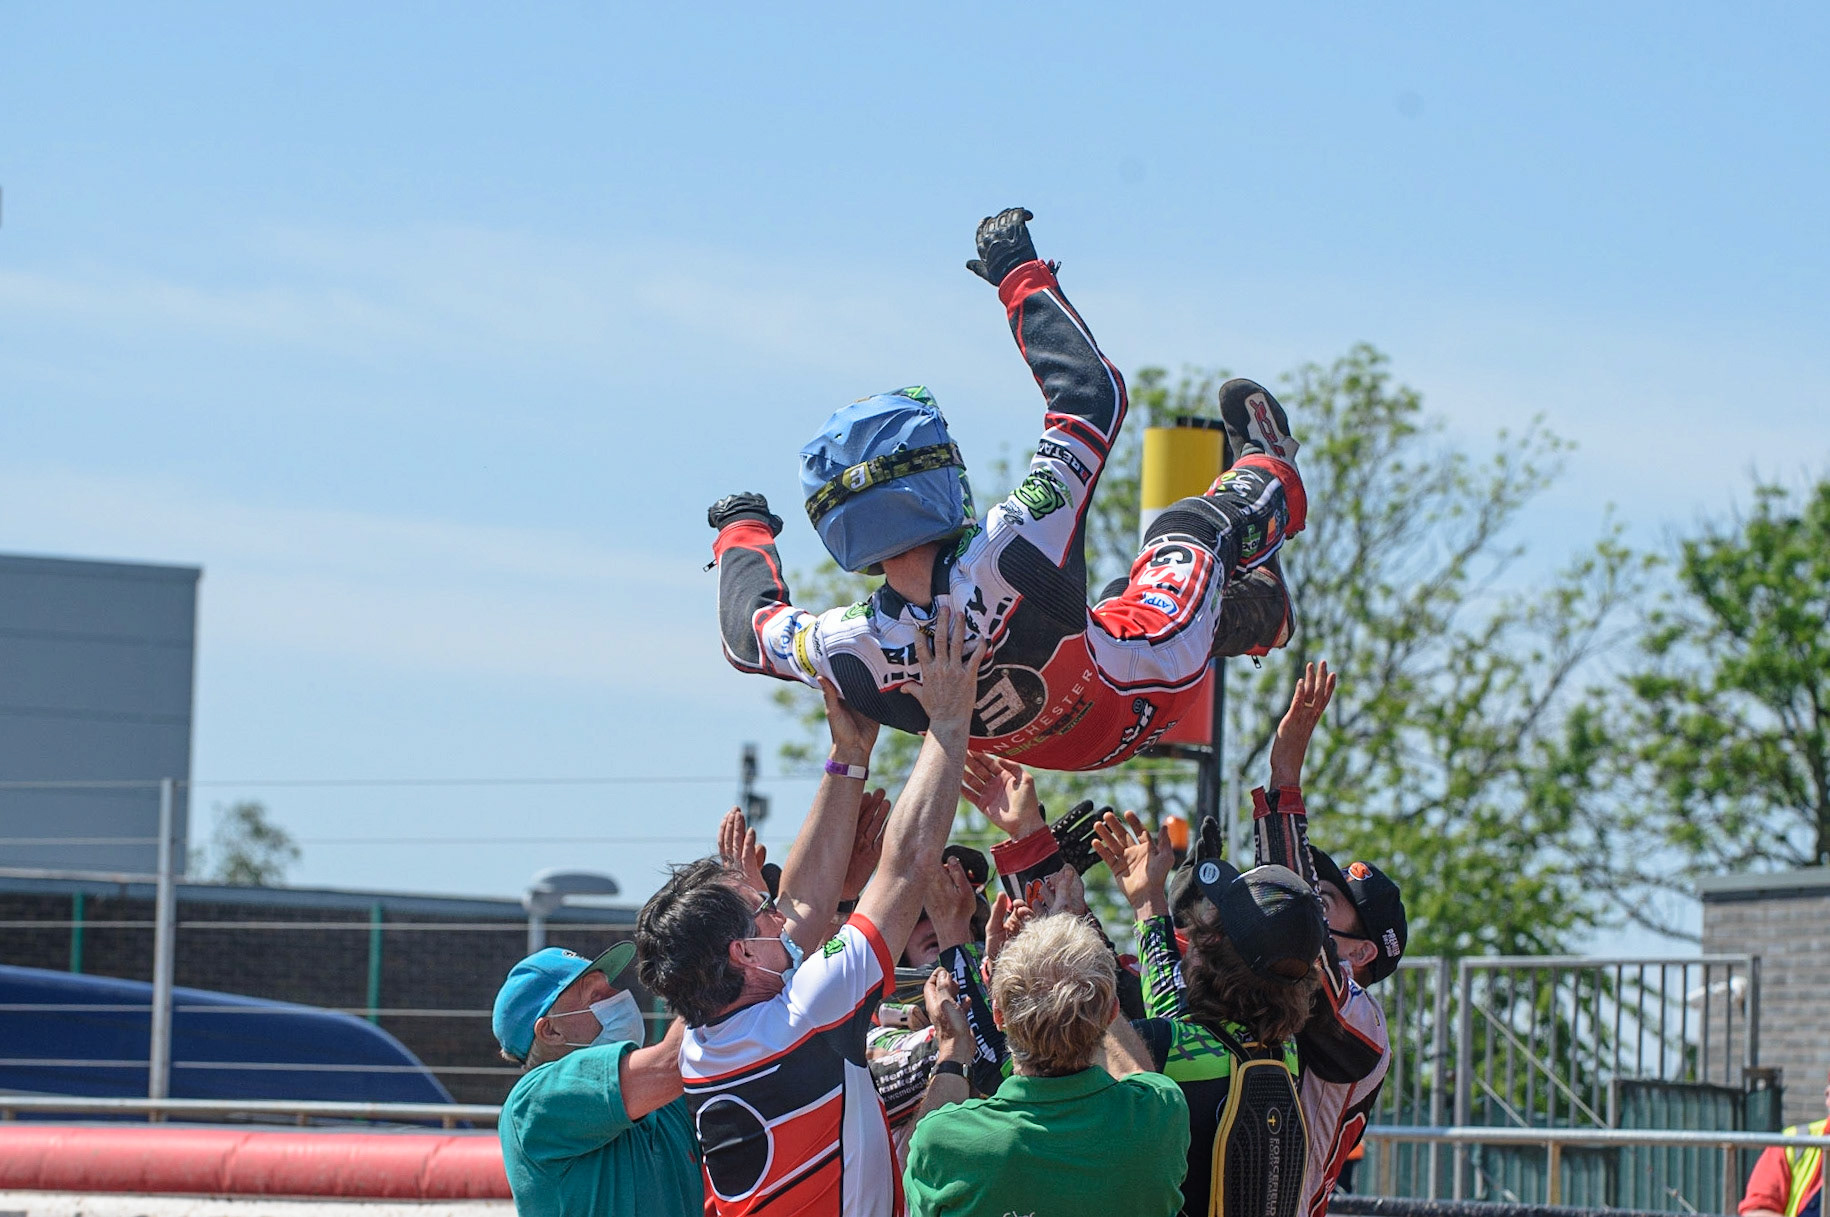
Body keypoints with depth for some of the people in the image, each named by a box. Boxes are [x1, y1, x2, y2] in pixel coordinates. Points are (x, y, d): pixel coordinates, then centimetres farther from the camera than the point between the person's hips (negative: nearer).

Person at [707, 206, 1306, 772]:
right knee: (1191, 527, 22)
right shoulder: (1013, 551, -47)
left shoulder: (845, 651, -37)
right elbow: (1094, 392, -32)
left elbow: (748, 633, -9)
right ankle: (1268, 476, 54)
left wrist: (741, 531, 11)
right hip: (1147, 697, -4)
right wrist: (1021, 277, -19)